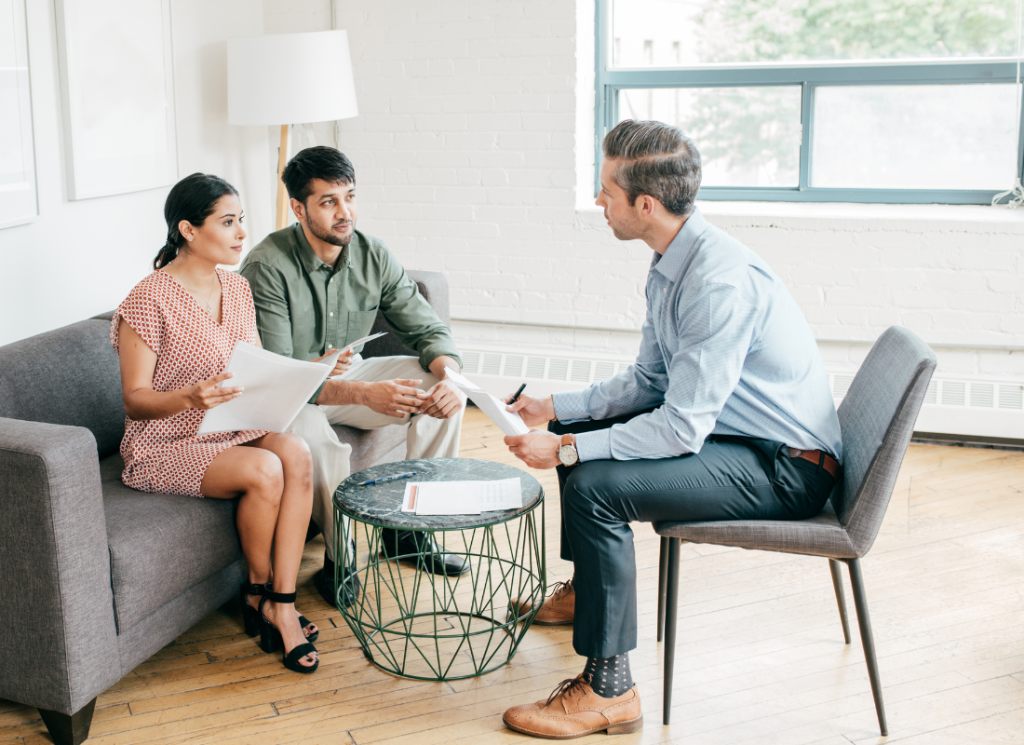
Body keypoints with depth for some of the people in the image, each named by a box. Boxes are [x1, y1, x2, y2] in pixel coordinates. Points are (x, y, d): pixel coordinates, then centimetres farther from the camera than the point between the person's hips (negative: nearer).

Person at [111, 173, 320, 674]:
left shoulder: (237, 288, 8)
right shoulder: (150, 300, -15)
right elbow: (135, 400, -14)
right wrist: (191, 397, -34)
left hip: (231, 432, 6)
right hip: (165, 446, -6)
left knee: (296, 453, -25)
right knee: (264, 470, -30)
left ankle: (282, 605, -21)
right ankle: (258, 592, -5)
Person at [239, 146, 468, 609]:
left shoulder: (373, 256, -8)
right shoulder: (267, 267, -24)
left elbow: (428, 330, -3)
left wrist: (447, 375, -28)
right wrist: (364, 393, -42)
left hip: (348, 373, 6)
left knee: (448, 390, -12)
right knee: (317, 441, -39)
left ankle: (407, 528, -1)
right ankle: (338, 558, -12)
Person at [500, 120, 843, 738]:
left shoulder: (722, 281, -28)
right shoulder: (672, 264, 3)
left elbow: (681, 428, -29)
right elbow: (648, 382, 12)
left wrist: (565, 449, -24)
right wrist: (556, 409, 4)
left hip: (786, 469, -10)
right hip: (736, 432, 10)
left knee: (595, 484, -25)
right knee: (583, 427, 16)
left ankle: (607, 691, -14)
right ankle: (588, 586, 36)